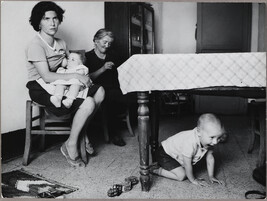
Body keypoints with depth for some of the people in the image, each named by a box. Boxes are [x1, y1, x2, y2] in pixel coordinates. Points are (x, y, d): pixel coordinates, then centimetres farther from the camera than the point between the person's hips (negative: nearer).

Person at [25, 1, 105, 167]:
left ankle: (82, 130, 7)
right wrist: (76, 76, -25)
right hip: (42, 90, -8)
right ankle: (70, 145, -8)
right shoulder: (36, 45, -14)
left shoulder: (61, 43, 11)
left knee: (99, 91, -5)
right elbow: (46, 76, -23)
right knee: (88, 103, -24)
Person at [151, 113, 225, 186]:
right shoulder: (190, 143, -40)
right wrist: (193, 180, -16)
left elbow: (210, 158, -1)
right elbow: (187, 164, -29)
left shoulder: (208, 141, -16)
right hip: (164, 154, -8)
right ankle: (155, 169, -2)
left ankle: (162, 165, 24)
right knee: (181, 175, -17)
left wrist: (211, 176, 2)